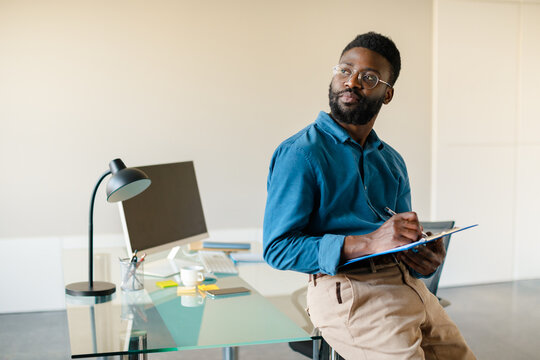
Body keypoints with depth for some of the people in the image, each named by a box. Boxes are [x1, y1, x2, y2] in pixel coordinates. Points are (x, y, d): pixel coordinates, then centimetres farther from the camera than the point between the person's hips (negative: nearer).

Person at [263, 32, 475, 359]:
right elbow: (277, 248, -12)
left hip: (407, 285, 7)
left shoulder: (392, 161, 18)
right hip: (347, 289, -6)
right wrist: (367, 243, -21)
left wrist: (427, 260, -4)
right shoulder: (300, 153, -4)